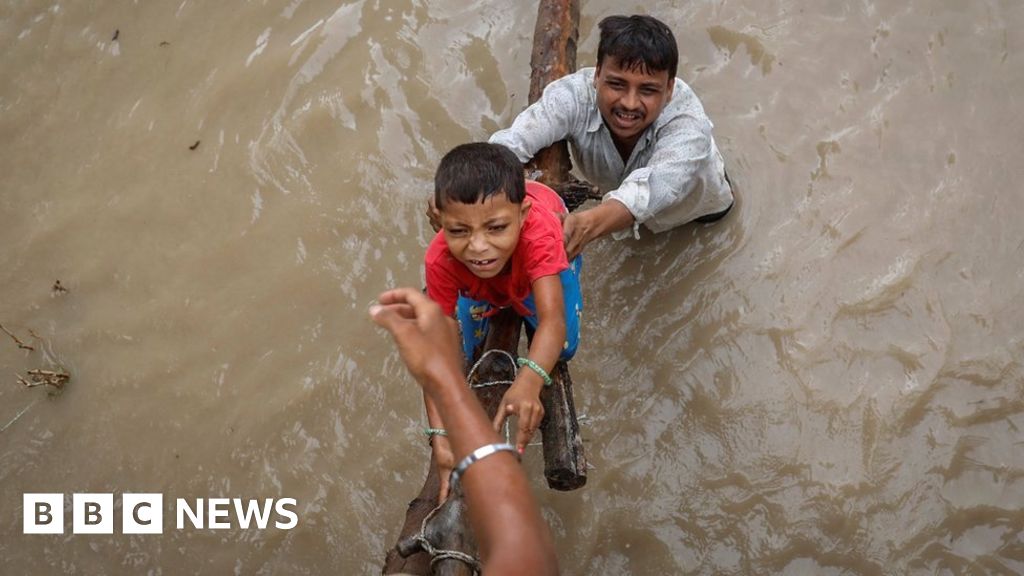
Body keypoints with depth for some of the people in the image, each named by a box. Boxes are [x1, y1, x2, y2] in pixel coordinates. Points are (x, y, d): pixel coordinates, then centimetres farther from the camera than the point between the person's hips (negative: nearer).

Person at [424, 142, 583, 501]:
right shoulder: (441, 261, -43)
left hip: (542, 259, -1)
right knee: (461, 354, -8)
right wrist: (440, 438, -54)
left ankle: (518, 302, 18)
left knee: (562, 349, -14)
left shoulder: (538, 231, -50)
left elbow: (552, 320, -59)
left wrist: (528, 384, -79)